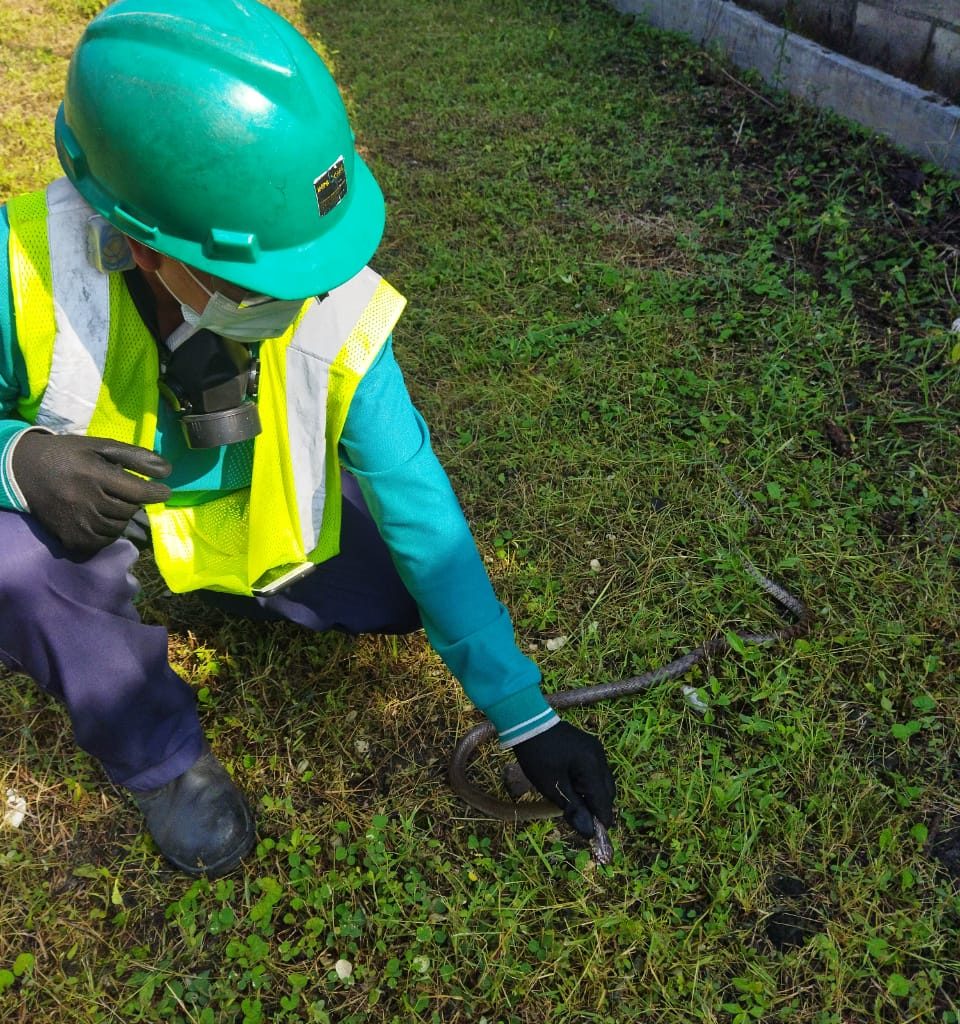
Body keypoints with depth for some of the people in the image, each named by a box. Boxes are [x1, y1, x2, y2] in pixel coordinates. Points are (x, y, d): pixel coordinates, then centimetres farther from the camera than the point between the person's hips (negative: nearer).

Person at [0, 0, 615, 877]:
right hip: (83, 504, -1)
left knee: (400, 594, -11)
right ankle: (157, 756, -3)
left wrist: (527, 719, -23)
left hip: (261, 499, 2)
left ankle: (237, 581, 19)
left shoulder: (336, 321, -31)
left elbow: (429, 526, -26)